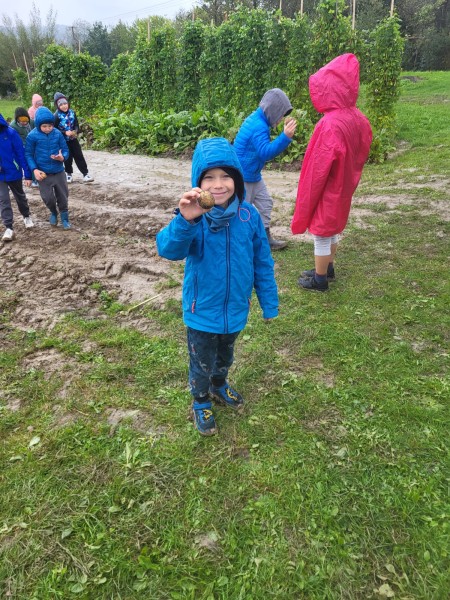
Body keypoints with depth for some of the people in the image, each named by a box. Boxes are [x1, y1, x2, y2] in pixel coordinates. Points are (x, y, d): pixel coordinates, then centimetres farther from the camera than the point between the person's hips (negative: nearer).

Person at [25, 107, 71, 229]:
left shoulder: (58, 133, -6)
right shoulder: (32, 136, -10)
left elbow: (65, 150, 1)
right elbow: (28, 154, -4)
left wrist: (62, 157, -21)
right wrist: (34, 169, -16)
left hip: (59, 172, 2)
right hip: (43, 173, -1)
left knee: (63, 196, 9)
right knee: (48, 198, 2)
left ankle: (65, 218, 28)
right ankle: (53, 213, 33)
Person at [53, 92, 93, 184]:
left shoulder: (72, 112, -1)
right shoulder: (57, 115, -13)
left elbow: (76, 124, 7)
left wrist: (75, 131, -14)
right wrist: (65, 133, -24)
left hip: (73, 139, 3)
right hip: (63, 140, -3)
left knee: (79, 156, 1)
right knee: (67, 158, 5)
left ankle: (85, 174, 4)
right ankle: (69, 174, 23)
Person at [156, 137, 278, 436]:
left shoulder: (249, 215, -13)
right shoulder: (193, 218, -22)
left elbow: (262, 263, -4)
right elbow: (169, 249, -41)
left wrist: (269, 303, 2)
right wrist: (185, 220, -59)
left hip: (236, 309, 3)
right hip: (202, 312, -3)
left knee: (225, 356, 29)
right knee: (202, 364, 19)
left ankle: (220, 386, 59)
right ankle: (201, 403, 48)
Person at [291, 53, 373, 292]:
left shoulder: (330, 125, -28)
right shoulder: (359, 119, -1)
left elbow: (318, 169, -24)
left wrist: (307, 198, -13)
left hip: (326, 192, -8)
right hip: (343, 189, 8)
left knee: (321, 234, 7)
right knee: (332, 230, 22)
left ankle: (320, 280, 22)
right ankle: (327, 269, 39)